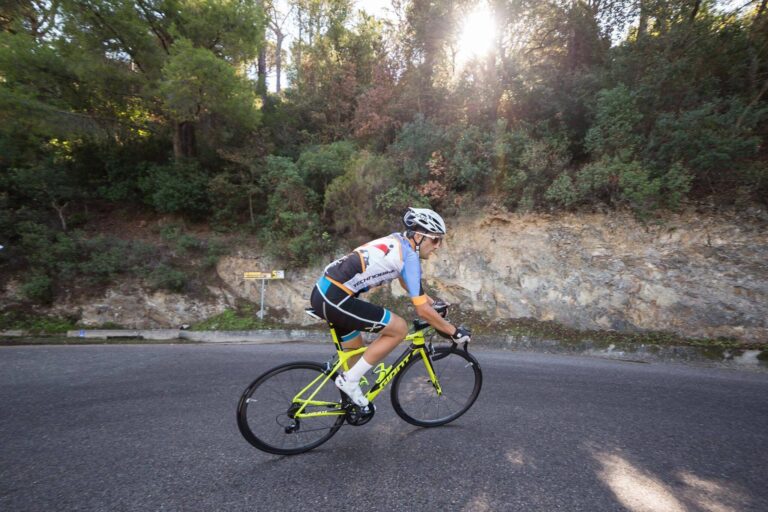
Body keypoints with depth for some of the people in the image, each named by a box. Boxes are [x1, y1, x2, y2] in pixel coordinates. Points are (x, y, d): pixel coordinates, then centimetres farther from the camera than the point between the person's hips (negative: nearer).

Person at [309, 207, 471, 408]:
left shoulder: (397, 241, 15)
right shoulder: (409, 255, -12)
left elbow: (404, 279, 33)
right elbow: (423, 310, -11)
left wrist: (433, 302, 36)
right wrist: (454, 332, 2)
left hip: (323, 291, 10)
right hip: (335, 299, -10)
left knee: (355, 349, 25)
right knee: (399, 329, -3)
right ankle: (350, 380, 4)